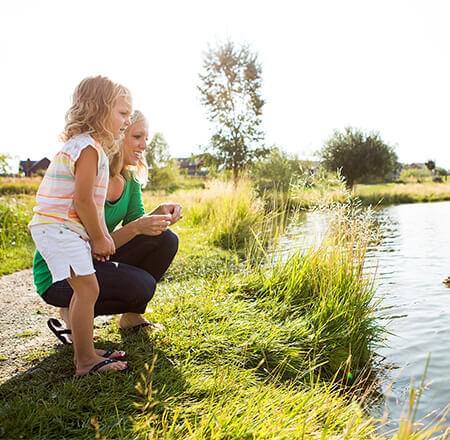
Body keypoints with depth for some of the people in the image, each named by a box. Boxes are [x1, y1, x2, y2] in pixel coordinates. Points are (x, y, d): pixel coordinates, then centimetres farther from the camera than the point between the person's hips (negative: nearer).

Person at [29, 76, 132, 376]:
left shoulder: (89, 145, 17)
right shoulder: (88, 147, -16)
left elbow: (94, 201, 15)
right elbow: (83, 200, -21)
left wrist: (103, 236, 8)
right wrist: (99, 239, -10)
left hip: (60, 228, 11)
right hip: (59, 229, -11)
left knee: (84, 289, 15)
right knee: (88, 288, -11)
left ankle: (85, 351, 26)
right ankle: (86, 361, -3)